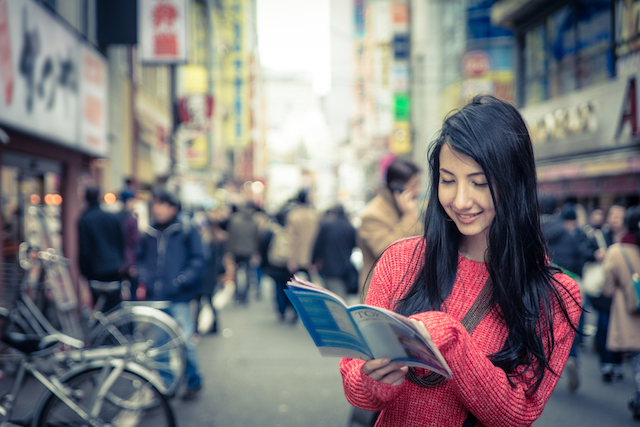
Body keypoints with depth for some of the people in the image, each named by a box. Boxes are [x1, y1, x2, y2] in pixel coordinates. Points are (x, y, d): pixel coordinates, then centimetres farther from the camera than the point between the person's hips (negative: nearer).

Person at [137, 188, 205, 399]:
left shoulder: (186, 231, -3)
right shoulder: (149, 233, 11)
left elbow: (197, 261, -3)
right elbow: (141, 259, 22)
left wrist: (181, 281, -13)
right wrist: (143, 278, 5)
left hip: (178, 298, -4)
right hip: (154, 298, 5)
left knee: (184, 341, -5)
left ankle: (193, 380, 15)